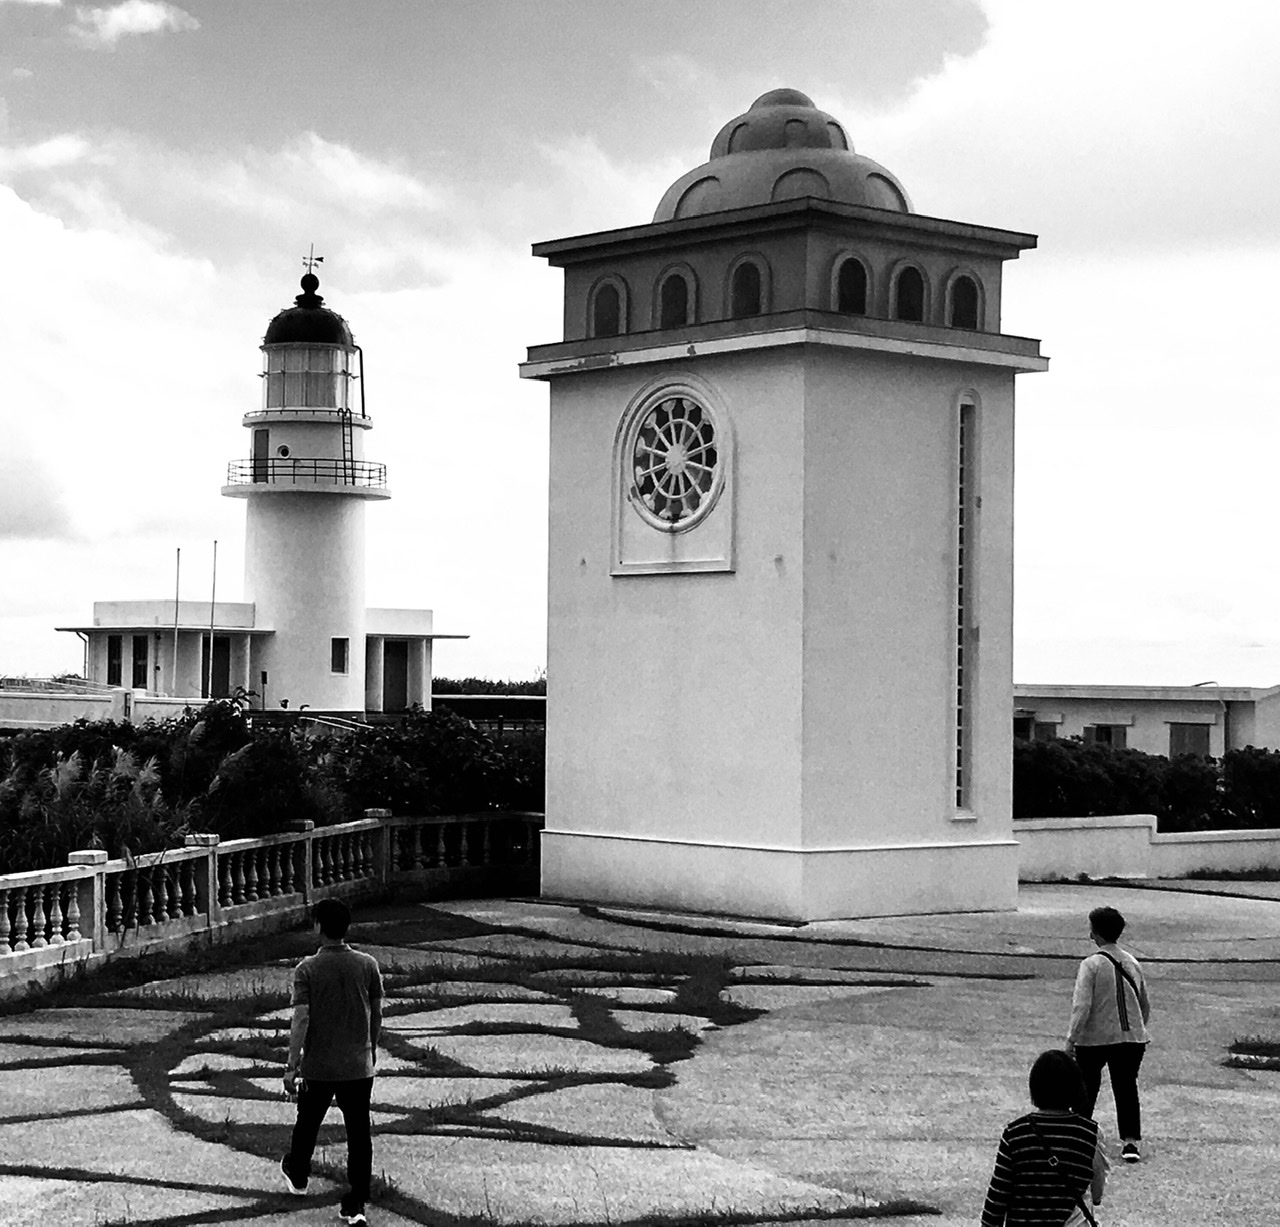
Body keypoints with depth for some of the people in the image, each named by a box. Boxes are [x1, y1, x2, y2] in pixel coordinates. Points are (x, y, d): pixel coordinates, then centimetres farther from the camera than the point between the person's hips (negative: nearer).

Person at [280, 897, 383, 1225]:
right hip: (359, 1066, 1)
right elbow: (377, 1015, 5)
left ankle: (297, 1175, 45)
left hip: (318, 1066, -1)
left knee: (308, 1124, 22)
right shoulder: (368, 965, -4)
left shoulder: (307, 969, -12)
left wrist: (292, 1066, -15)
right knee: (359, 1133, 5)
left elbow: (301, 1020, -17)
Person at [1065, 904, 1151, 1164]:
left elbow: (1081, 1007, -18)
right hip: (1132, 1038, 4)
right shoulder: (1132, 963, 7)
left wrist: (1071, 1039, -14)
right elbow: (1146, 1005, 17)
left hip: (1094, 1039, -4)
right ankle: (1131, 1140, -3)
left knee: (1087, 1087, 13)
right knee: (1127, 1087, 6)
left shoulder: (1091, 965, -12)